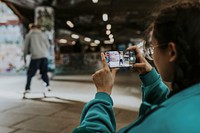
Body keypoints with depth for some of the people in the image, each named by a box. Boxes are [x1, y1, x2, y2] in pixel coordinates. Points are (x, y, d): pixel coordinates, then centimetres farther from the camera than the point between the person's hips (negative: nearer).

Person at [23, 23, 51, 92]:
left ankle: (27, 88, 1)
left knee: (30, 73, 7)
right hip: (44, 56, 3)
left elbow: (26, 47, 8)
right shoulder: (43, 34, 16)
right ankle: (47, 85, -1)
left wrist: (25, 57, 18)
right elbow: (48, 45, 15)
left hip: (35, 56, -3)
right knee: (44, 72, 15)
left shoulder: (28, 35, 9)